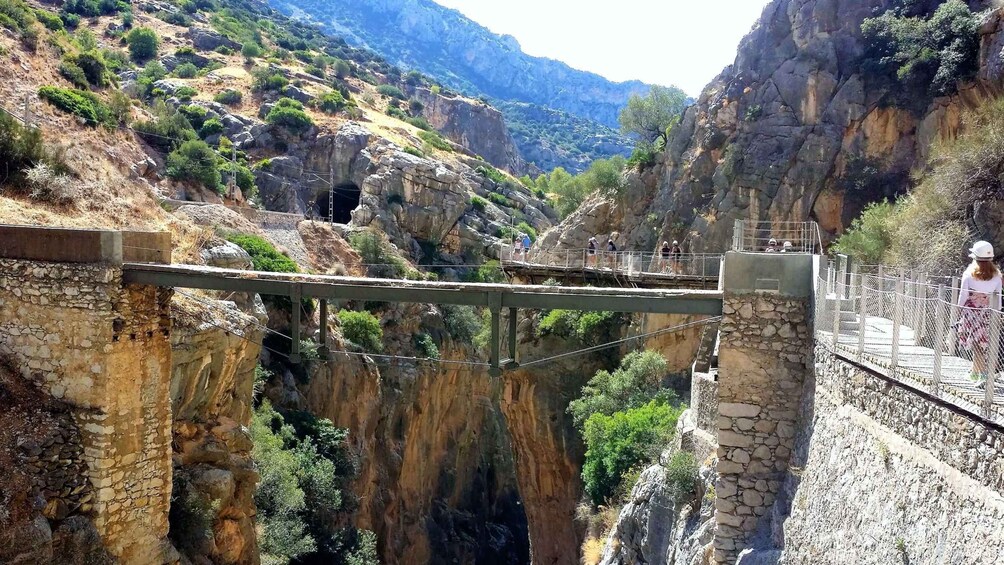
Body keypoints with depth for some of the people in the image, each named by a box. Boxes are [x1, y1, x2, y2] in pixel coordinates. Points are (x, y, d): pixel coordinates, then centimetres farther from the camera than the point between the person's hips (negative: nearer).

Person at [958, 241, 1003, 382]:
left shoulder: (969, 274, -8)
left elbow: (963, 296, -6)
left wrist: (959, 312, 4)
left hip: (971, 312, -3)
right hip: (988, 313, 3)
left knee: (976, 345, 0)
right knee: (980, 344, 16)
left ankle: (983, 374, -10)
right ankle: (975, 372, 26)